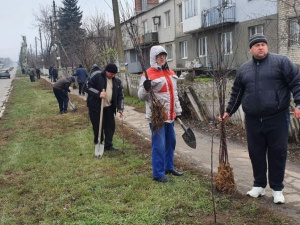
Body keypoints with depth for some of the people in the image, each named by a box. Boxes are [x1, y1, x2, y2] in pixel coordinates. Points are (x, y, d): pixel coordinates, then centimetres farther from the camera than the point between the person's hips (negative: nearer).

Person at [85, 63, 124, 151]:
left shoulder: (117, 81, 5)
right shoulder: (97, 76, -10)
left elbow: (120, 95, 7)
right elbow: (88, 87, -13)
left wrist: (120, 108, -4)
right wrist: (98, 93, -27)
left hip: (108, 107, 5)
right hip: (95, 107, -5)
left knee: (111, 126, 8)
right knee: (98, 127, 0)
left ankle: (108, 145, 21)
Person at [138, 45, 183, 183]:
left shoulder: (170, 73, 12)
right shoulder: (148, 74, -11)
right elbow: (142, 97, -11)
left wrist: (178, 111, 20)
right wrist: (146, 88, -32)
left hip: (170, 115, 8)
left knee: (171, 142, 18)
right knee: (159, 145, -5)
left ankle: (169, 167, 34)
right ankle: (158, 174, 7)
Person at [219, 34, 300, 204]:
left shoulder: (281, 61, 0)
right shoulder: (244, 69, 13)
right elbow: (237, 93, 20)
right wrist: (229, 111, 20)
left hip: (277, 118, -4)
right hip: (253, 120, 4)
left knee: (278, 153, 4)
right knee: (256, 153, 10)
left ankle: (277, 189, 18)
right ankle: (259, 185, 26)